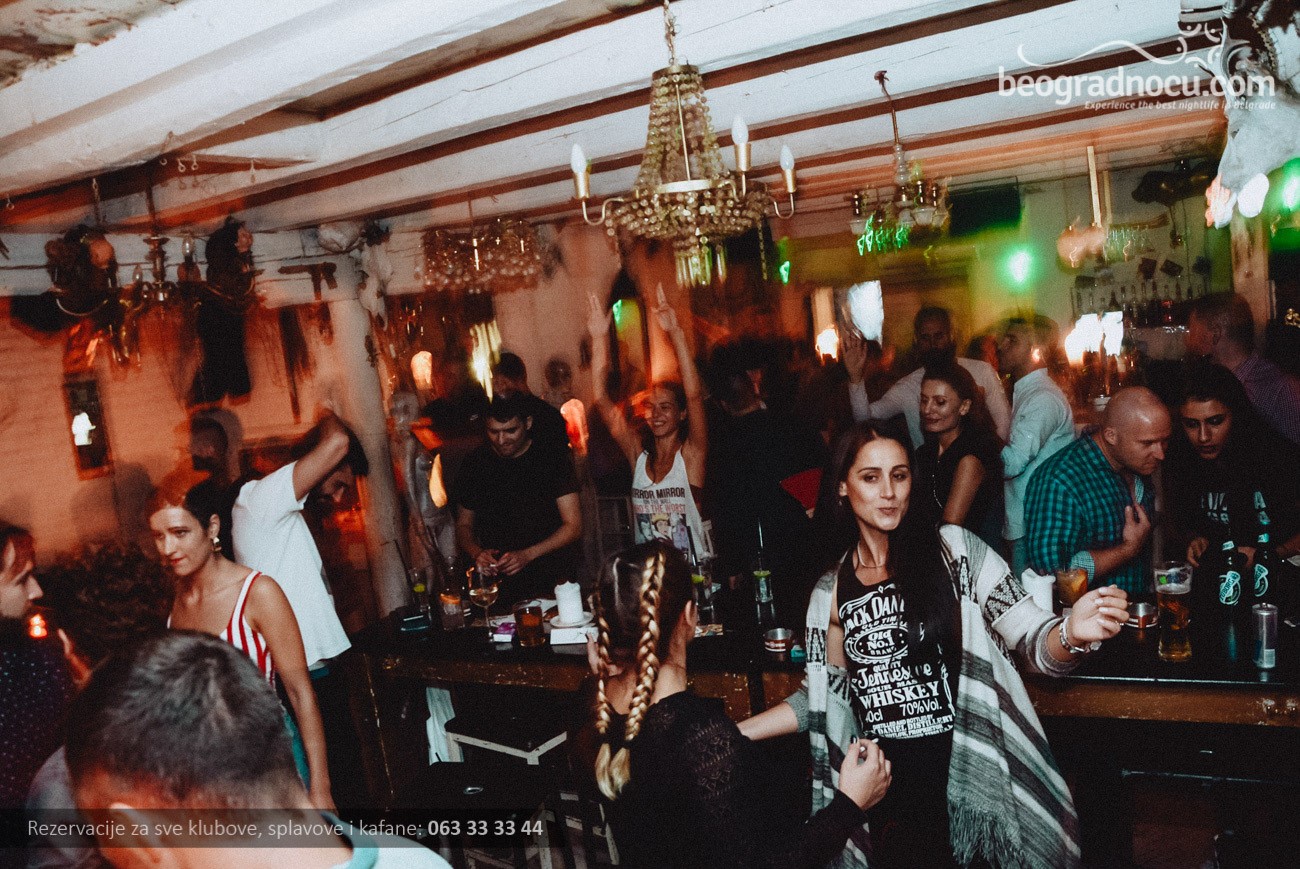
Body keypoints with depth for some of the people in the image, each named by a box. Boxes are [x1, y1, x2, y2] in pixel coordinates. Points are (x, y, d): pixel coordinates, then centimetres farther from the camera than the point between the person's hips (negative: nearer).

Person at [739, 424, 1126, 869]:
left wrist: (1072, 634, -30)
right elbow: (822, 697, 11)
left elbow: (1033, 641, -7)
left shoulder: (954, 550, -6)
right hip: (888, 793, 2)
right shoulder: (831, 593, 1)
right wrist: (729, 734, 5)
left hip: (971, 782, -2)